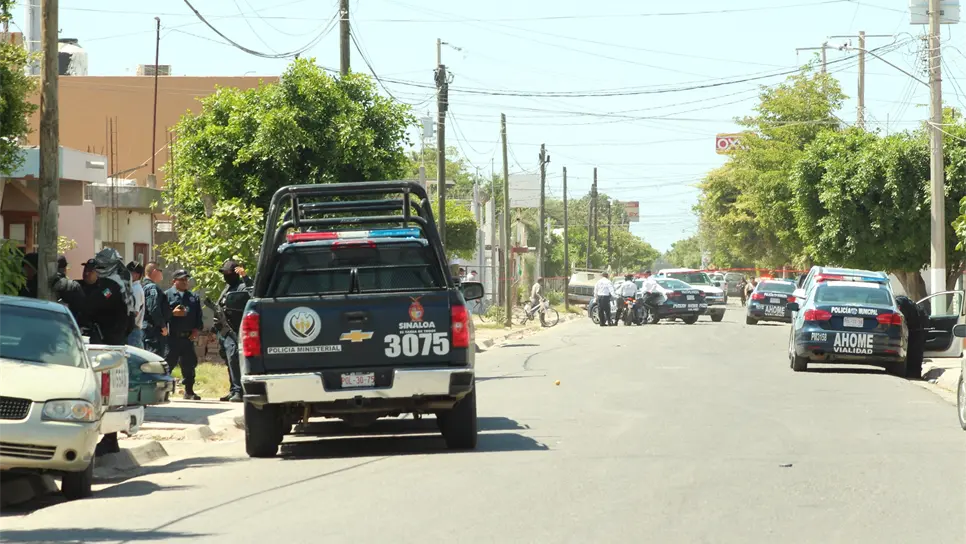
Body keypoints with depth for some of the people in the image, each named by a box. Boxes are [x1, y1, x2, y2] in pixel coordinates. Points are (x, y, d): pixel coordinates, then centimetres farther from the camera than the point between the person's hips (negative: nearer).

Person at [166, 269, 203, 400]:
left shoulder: (193, 297, 19)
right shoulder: (167, 295, 4)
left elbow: (199, 316, 17)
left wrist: (197, 329, 2)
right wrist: (172, 313, -17)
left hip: (188, 337, 5)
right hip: (172, 337, -5)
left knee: (189, 365, 7)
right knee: (168, 363, -7)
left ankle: (189, 391, 14)